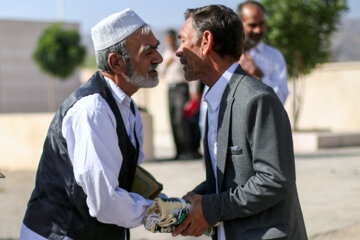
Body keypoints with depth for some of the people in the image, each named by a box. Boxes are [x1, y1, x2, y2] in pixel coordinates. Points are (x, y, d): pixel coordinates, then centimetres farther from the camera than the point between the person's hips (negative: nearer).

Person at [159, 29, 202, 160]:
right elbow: (161, 73, 22)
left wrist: (194, 90, -11)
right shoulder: (166, 53, 18)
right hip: (171, 89, 7)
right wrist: (166, 63, 1)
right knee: (173, 121, 3)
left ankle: (189, 150, -14)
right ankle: (179, 151, 6)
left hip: (182, 87, -7)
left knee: (181, 119, -16)